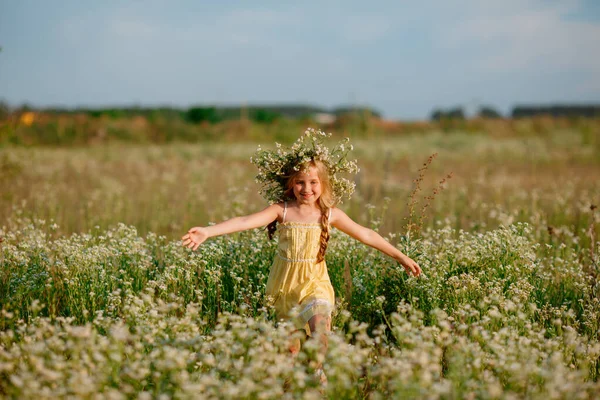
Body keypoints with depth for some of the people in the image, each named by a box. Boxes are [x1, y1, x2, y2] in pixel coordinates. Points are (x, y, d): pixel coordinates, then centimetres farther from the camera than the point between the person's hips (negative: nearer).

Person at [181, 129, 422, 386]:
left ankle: (319, 372, -17)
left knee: (319, 322, -28)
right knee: (290, 344, 8)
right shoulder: (282, 209, -7)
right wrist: (207, 232, -33)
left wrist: (401, 257, 7)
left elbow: (366, 235, 4)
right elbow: (245, 222, -19)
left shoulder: (330, 214, -3)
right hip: (285, 283, 1)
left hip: (314, 281, 0)